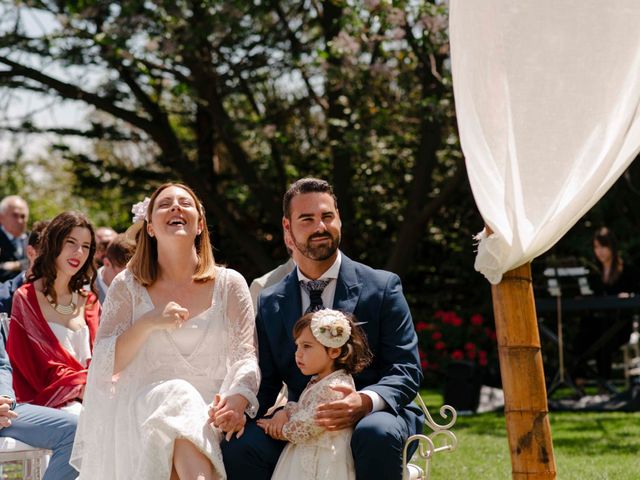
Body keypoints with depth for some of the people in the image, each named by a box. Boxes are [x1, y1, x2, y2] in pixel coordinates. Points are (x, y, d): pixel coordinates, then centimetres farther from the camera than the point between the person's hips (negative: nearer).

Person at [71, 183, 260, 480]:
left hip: (210, 419, 0)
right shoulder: (128, 287, 10)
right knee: (178, 396, -35)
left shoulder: (229, 285, 10)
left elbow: (245, 358, 3)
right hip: (142, 417, 0)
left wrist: (237, 400, -20)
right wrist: (148, 324, -13)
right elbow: (103, 366, 3)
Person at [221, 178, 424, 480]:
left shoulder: (382, 288, 1)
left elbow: (406, 370, -5)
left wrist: (365, 401, -27)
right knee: (237, 446, -25)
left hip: (373, 416, -2)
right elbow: (266, 384, 10)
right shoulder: (270, 303, 11)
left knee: (377, 432, -38)